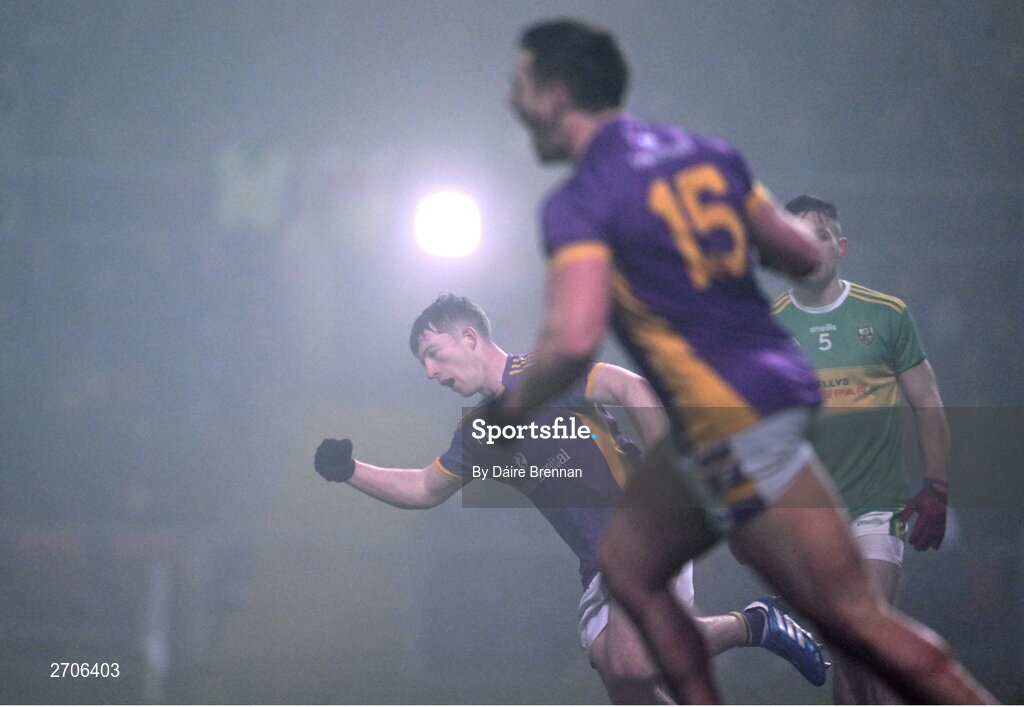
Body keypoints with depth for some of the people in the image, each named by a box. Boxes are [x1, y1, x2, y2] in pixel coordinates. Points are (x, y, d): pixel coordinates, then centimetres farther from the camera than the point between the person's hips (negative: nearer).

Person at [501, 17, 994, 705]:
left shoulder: (580, 202, -13)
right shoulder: (704, 153, 9)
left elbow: (573, 340, -26)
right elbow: (805, 255, 13)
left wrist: (514, 406, -7)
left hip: (735, 427, -9)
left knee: (855, 620, -5)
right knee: (628, 565, 17)